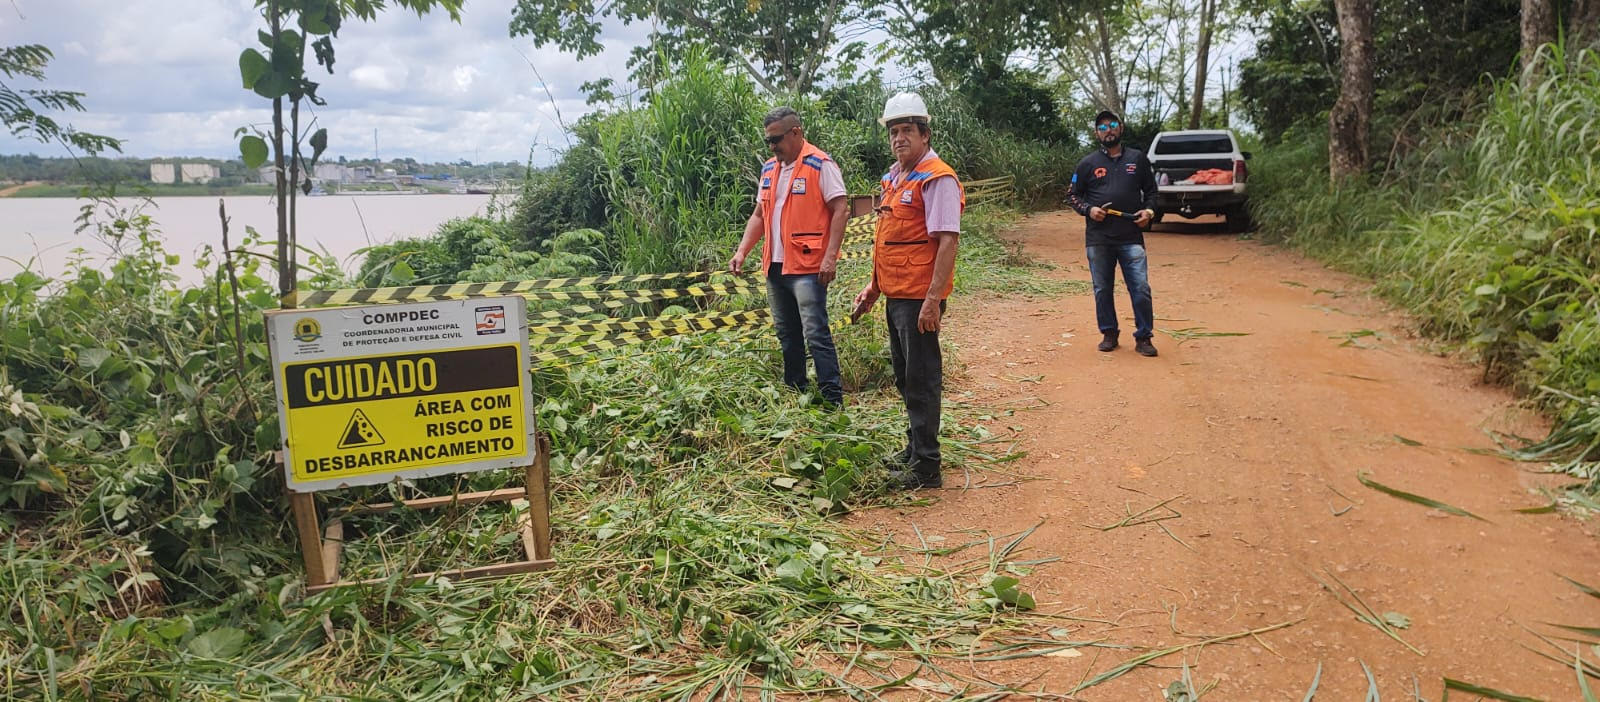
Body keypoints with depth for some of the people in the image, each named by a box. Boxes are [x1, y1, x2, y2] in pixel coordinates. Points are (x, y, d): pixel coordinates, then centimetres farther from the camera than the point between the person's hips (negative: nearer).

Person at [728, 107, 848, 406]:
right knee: (787, 335, 15)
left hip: (807, 268, -8)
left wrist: (830, 256, -19)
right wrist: (742, 251, 7)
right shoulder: (769, 169, 15)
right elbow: (759, 215, 19)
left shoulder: (820, 165, -7)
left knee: (815, 333, -10)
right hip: (775, 267, 8)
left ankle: (833, 399, -5)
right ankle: (793, 393, 26)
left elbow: (839, 210, -11)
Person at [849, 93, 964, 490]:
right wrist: (874, 285, 22)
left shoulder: (937, 179, -13)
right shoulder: (894, 177, 15)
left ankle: (926, 468, 4)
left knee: (922, 379, -3)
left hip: (919, 298, -9)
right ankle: (915, 450, 32)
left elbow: (947, 241, -20)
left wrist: (933, 299, -25)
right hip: (895, 294, 9)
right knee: (905, 377, 18)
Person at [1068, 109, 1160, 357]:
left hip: (1131, 237, 0)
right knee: (1103, 290, 7)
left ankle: (1143, 337, 4)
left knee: (1141, 288, -6)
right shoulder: (1088, 164, 7)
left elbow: (1150, 190, 17)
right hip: (1098, 239, 1)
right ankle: (1109, 334, 21)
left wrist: (1149, 210, -2)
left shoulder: (1138, 158, 10)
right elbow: (1075, 196, 12)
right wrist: (1088, 209, -7)